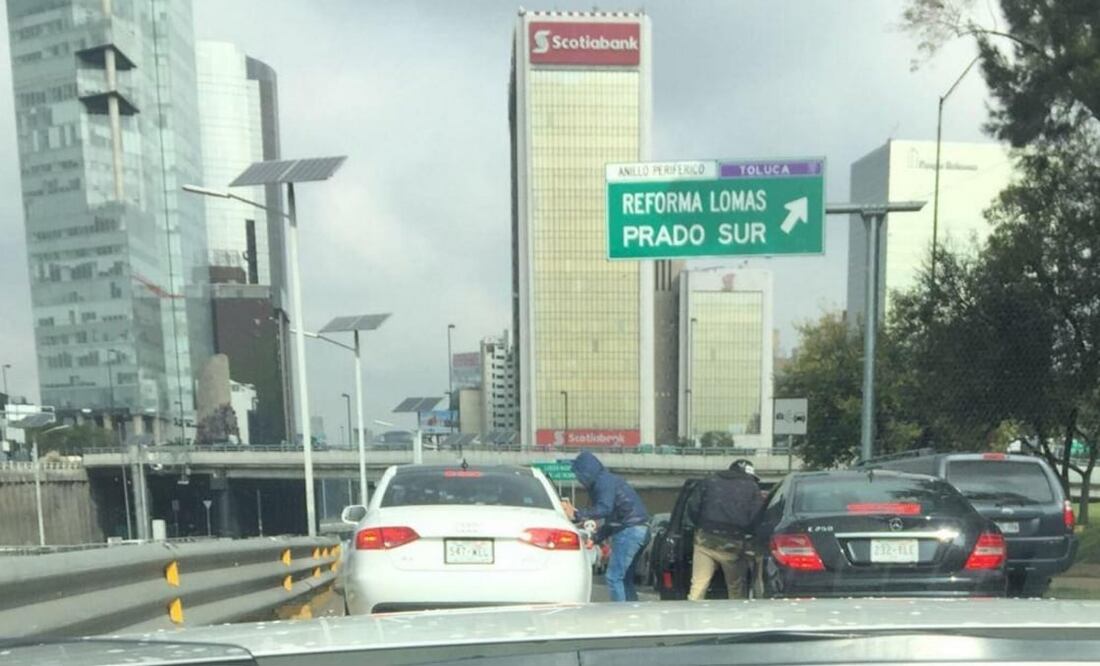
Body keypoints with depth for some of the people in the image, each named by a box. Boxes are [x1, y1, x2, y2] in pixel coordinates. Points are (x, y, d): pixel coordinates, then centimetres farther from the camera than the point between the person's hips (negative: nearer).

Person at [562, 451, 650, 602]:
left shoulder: (604, 481, -10)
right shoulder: (606, 480, 21)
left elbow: (604, 508, -26)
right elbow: (612, 518, 25)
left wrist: (576, 515, -25)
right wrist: (595, 538, 21)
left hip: (630, 530, -10)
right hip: (637, 530, 10)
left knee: (613, 577, -7)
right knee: (625, 577, 15)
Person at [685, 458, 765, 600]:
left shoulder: (711, 481, 12)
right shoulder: (752, 487, 8)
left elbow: (693, 509, 5)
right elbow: (757, 518, -2)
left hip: (706, 541, 1)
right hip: (733, 546, -1)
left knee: (698, 585, -2)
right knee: (736, 589, 16)